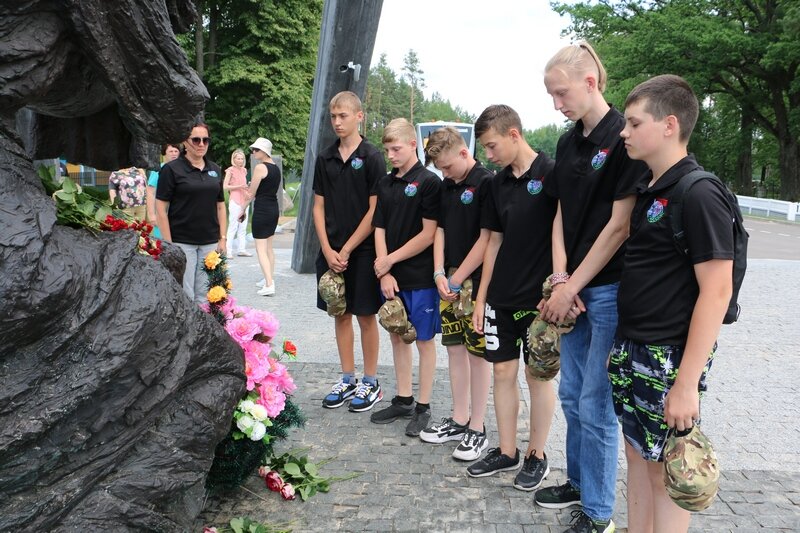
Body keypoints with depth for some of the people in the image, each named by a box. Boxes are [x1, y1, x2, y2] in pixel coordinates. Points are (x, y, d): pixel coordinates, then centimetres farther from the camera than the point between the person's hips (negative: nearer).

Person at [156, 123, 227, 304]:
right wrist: (168, 244, -12)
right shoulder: (171, 169, -4)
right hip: (182, 242, -4)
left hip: (210, 242, 4)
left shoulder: (215, 169, 11)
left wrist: (222, 239, 7)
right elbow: (161, 208, -6)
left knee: (204, 295, 9)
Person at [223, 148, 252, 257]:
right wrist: (239, 186, -16)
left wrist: (248, 187, 6)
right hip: (235, 201, -7)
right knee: (233, 226, -7)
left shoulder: (244, 170, 15)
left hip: (244, 201, 7)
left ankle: (241, 249, 13)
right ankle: (228, 250, -3)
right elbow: (225, 186, -10)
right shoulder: (230, 170, -4)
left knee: (243, 227, 8)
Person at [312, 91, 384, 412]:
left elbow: (375, 210, -10)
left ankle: (370, 383, 17)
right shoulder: (325, 159, 8)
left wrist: (347, 250, -12)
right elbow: (318, 207, 8)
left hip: (362, 250, -5)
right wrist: (328, 250, -4)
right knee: (340, 314, 11)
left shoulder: (371, 157, -6)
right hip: (331, 251, 5)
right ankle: (347, 380, 24)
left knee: (365, 316, 4)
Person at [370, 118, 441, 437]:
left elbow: (429, 233, -14)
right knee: (397, 336, 14)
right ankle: (403, 400, 28)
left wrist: (391, 260, -11)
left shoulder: (429, 182, -9)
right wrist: (384, 274, -4)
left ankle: (423, 407, 15)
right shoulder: (385, 184, 10)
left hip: (421, 277, -6)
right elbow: (379, 230, 7)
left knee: (424, 340, 4)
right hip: (391, 277, 7)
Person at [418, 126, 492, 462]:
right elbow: (439, 231, 12)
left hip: (476, 282, -7)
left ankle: (477, 429, 12)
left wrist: (458, 279, -13)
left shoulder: (487, 183, -11)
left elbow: (486, 238, -15)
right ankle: (459, 420, 25)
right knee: (455, 349, 12)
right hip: (449, 281, 7)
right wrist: (440, 274, -2)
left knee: (478, 353, 1)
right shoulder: (446, 186, 12)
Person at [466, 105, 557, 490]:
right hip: (501, 296, 6)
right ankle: (506, 452, 25)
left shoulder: (551, 174, -11)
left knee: (538, 376, 6)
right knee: (503, 371, 11)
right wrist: (482, 296, 11)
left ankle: (537, 456, 22)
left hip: (538, 297, -6)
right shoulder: (499, 182, 9)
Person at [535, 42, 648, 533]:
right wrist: (560, 279, -2)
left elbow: (620, 225, -16)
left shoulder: (625, 138, -13)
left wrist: (572, 286, -13)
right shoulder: (568, 144, 10)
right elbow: (561, 216, 11)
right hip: (573, 289, 8)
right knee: (572, 393, 17)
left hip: (610, 289, -7)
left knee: (596, 403, 1)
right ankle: (578, 482, 36)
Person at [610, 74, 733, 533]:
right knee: (638, 453, 17)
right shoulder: (647, 189, 9)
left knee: (667, 469, 6)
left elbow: (716, 291, -19)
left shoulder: (700, 195, -16)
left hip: (670, 357, -8)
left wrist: (687, 382, -21)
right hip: (630, 348, 8)